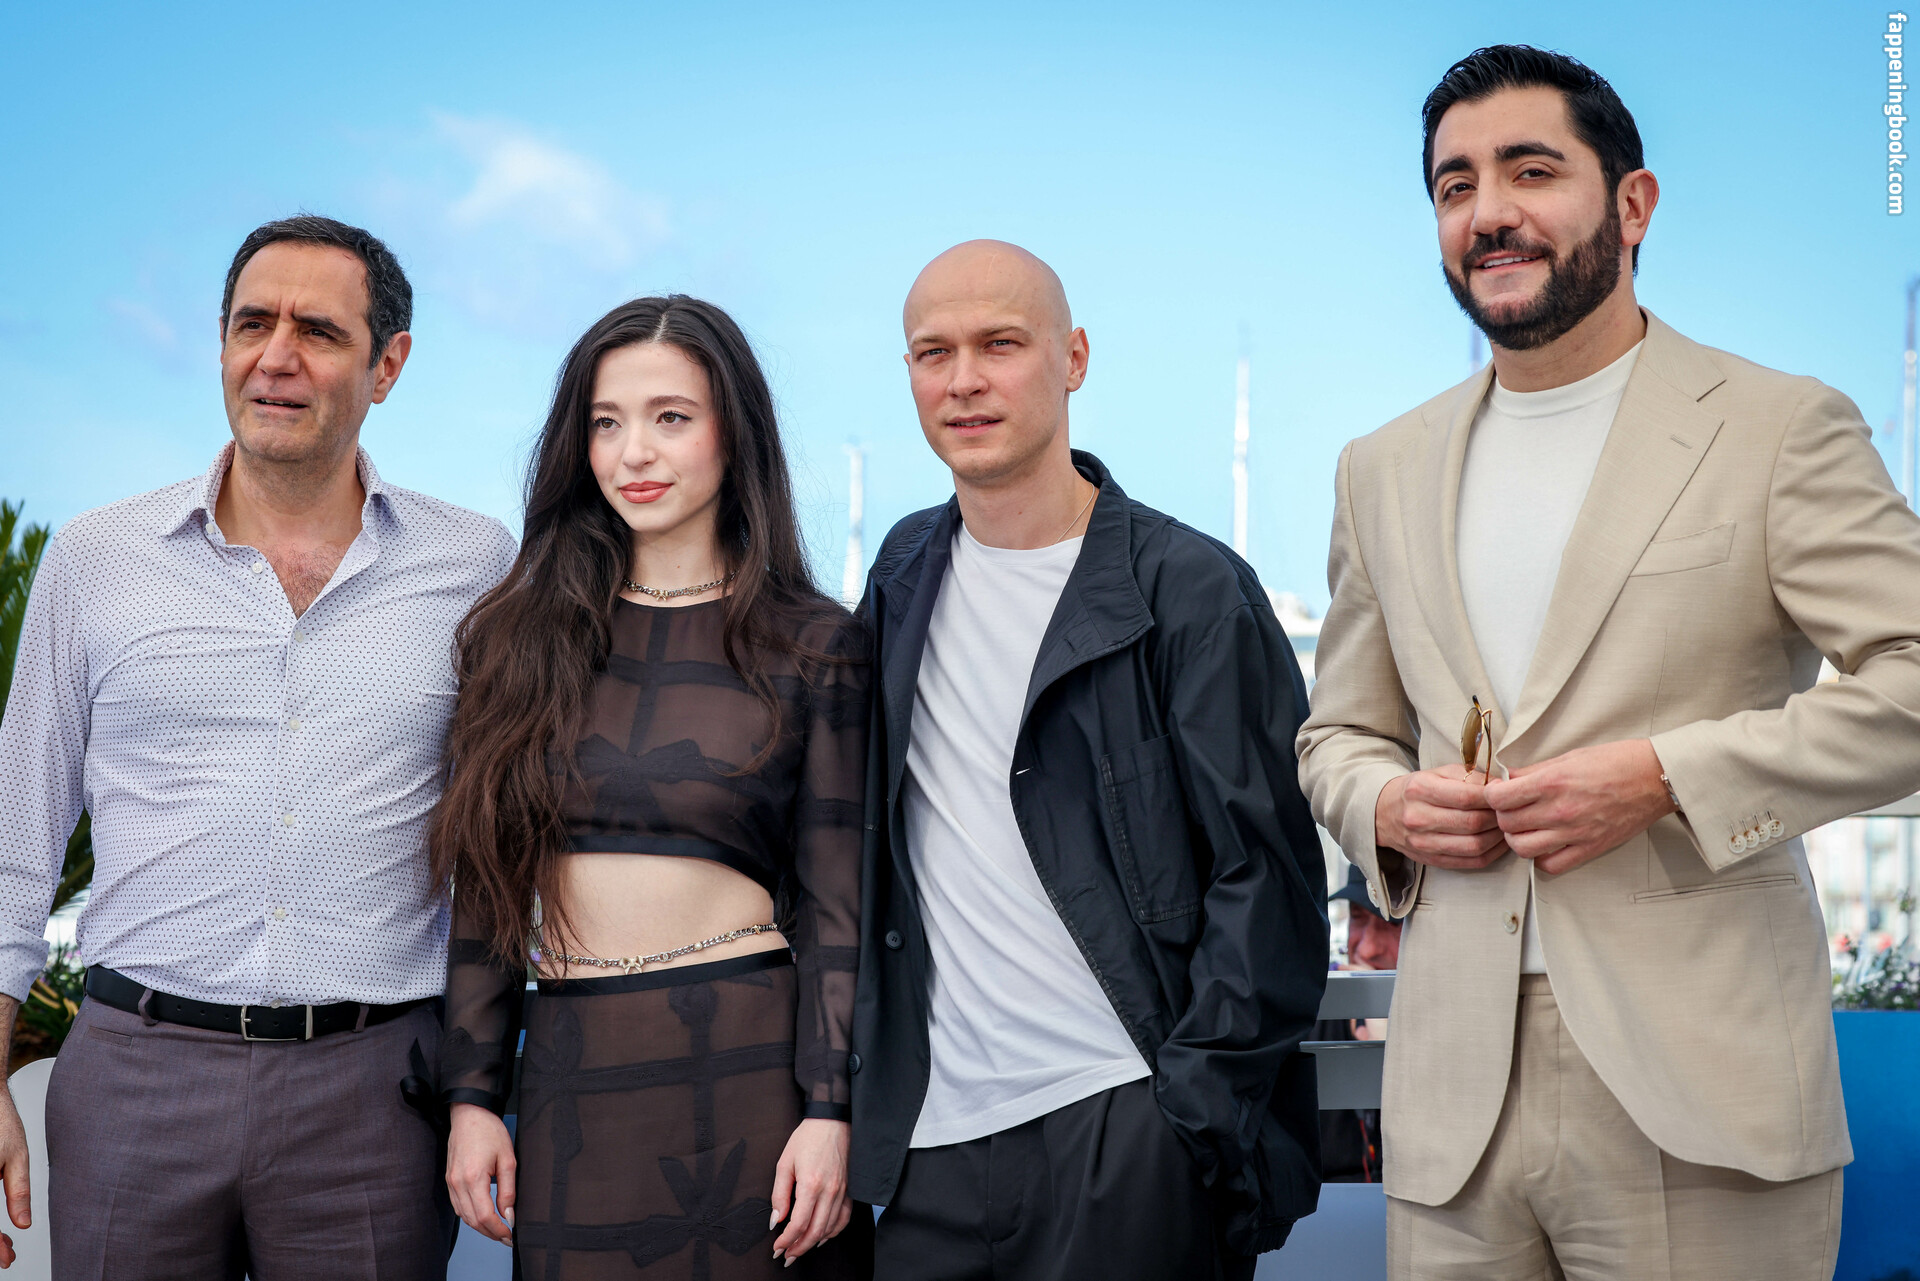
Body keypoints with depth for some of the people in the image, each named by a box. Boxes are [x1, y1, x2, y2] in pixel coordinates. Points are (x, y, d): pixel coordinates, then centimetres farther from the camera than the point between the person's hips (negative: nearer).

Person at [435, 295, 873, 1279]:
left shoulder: (811, 646, 0)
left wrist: (828, 1112, -9)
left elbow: (834, 903, -2)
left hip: (750, 1068, -2)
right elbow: (485, 881, 8)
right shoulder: (523, 636, 7)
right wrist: (472, 1094, 3)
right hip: (570, 1079, 2)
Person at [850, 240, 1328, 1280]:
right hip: (929, 1136, 5)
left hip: (1126, 1124, -4)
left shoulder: (1190, 590, -5)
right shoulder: (907, 574, 11)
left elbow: (1265, 869, -7)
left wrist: (1199, 1110, -13)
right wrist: (854, 1091, 12)